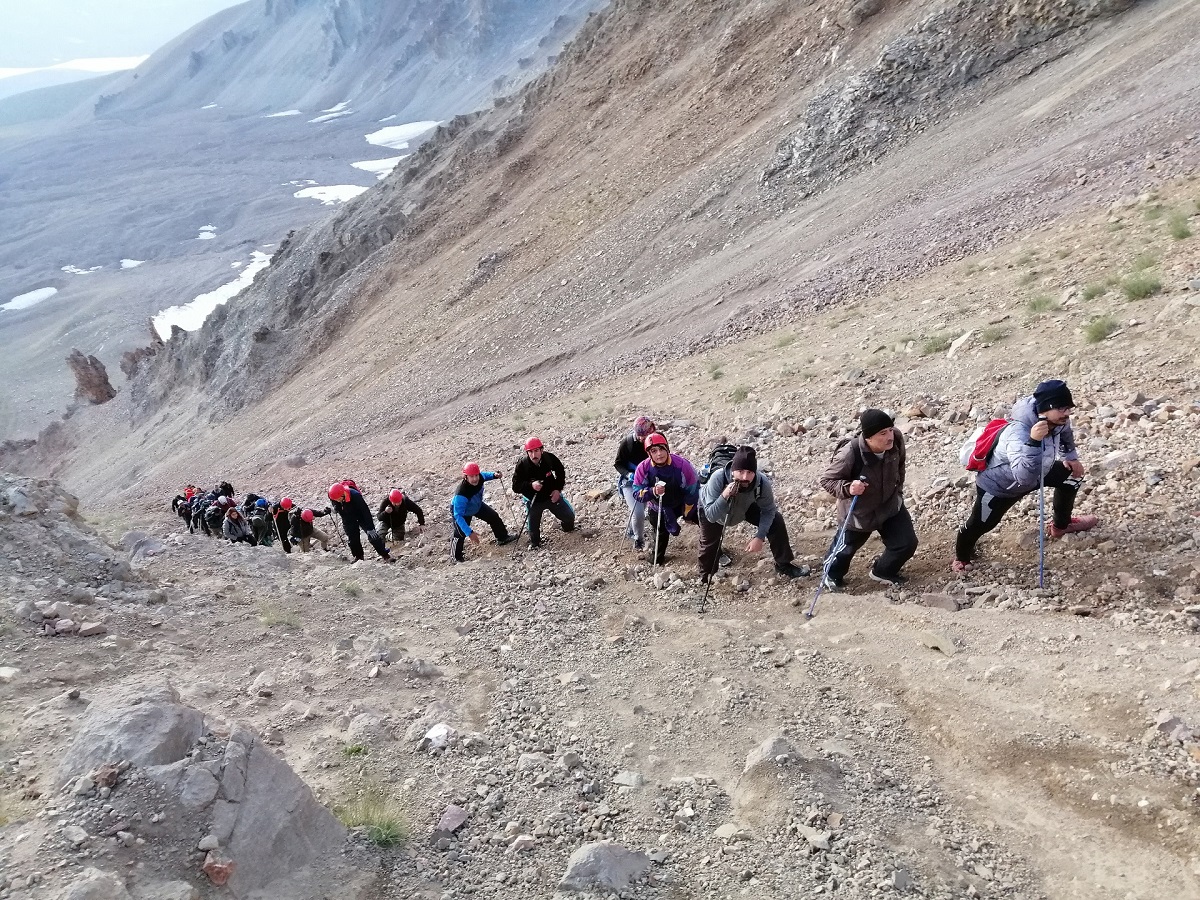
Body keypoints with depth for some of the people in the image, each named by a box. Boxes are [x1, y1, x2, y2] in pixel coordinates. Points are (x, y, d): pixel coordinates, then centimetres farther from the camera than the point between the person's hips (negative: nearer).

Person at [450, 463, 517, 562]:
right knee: (460, 534, -16)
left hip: (477, 505, 7)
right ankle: (456, 557, 8)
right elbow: (458, 515, -45)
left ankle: (502, 537, 39)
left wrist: (494, 475, -18)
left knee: (494, 517, 13)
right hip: (460, 511, -6)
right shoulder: (461, 494, -48)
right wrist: (469, 533, -49)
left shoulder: (480, 478, -29)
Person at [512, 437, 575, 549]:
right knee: (533, 526, -1)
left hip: (552, 495, 2)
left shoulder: (549, 458, -19)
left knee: (569, 516, 9)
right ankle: (534, 543, 30)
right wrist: (531, 485, -35)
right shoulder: (522, 465, -24)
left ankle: (569, 528, 44)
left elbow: (560, 472, 2)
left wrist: (558, 489, -7)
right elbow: (516, 487, -19)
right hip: (533, 501, -2)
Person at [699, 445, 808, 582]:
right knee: (709, 545, -3)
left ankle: (783, 564, 11)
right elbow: (711, 516, -42)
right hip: (712, 509, -2)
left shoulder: (762, 482, -36)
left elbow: (768, 510, -19)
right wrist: (724, 496, -58)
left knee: (776, 521, -9)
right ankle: (706, 579, 27)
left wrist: (760, 537, -29)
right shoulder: (718, 478, -43)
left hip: (745, 507, 2)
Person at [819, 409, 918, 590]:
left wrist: (897, 489, 11)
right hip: (858, 511, -4)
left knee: (907, 543, 6)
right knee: (846, 547, 17)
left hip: (890, 504, 4)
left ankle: (882, 572, 35)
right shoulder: (850, 454, -38)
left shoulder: (896, 440, -23)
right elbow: (826, 479, -24)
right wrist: (847, 488, -42)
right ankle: (832, 575, 50)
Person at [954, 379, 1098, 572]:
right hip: (996, 484, -7)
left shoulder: (1056, 419, -19)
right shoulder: (1018, 433, -44)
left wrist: (1070, 457, 10)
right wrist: (1034, 441, -62)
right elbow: (1025, 477, -56)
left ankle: (1061, 525, 35)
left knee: (1072, 474, 12)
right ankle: (962, 557, 35)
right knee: (980, 525, 4)